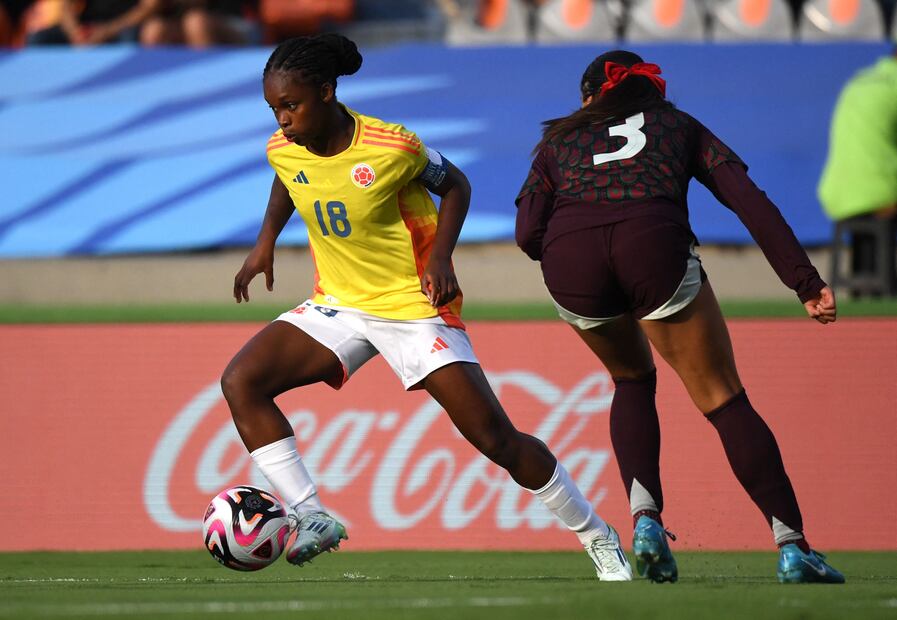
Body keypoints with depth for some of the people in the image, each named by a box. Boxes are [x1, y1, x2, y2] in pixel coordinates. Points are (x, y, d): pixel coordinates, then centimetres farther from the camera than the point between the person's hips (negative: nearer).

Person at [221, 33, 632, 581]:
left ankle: (600, 539, 10)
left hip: (414, 304, -5)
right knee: (240, 382, -16)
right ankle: (312, 518, -15)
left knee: (495, 437, -7)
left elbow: (454, 185, -4)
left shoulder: (393, 148, -22)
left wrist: (440, 257, -17)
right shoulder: (283, 150, -8)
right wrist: (265, 242, 8)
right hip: (337, 305, 5)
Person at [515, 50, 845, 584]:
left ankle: (646, 518, 9)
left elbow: (528, 234, 16)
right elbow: (750, 201, 16)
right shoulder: (679, 126, 32)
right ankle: (792, 545, -5)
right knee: (724, 400, 6)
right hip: (654, 241, -2)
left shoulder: (559, 139, 33)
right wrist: (806, 282, 9)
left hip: (568, 256, 2)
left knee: (633, 380, 28)